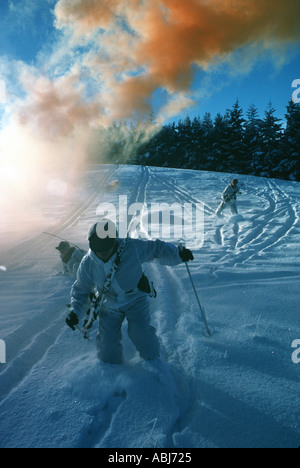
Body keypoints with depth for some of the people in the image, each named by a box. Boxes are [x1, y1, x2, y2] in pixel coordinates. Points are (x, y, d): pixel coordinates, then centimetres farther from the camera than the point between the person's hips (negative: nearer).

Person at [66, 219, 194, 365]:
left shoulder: (131, 248, -23)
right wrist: (75, 312, -11)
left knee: (140, 332, -19)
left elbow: (156, 248, -10)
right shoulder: (87, 265, -14)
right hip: (109, 305, 3)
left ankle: (153, 360, 14)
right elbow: (80, 289, 2)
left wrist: (178, 255, -23)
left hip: (135, 298, -2)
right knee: (107, 344, -2)